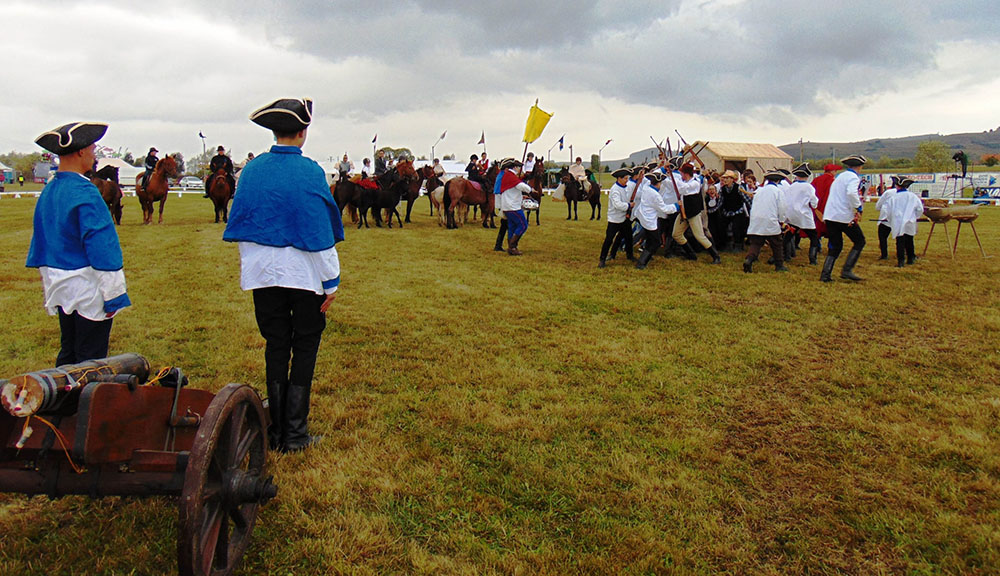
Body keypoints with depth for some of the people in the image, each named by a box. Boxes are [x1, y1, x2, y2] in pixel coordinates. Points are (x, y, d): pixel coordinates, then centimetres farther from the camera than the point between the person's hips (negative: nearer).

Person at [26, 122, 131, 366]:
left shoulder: (48, 191, 8)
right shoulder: (85, 192, -18)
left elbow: (42, 243, 15)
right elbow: (101, 247, -20)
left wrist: (49, 285, 24)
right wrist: (113, 296, -17)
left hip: (61, 289, 9)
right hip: (89, 291, -8)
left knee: (68, 355, 19)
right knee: (91, 362, 1)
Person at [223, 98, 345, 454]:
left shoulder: (252, 170, 2)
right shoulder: (310, 171, -12)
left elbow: (239, 224, 9)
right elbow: (320, 231, -12)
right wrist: (331, 280, -6)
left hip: (263, 273, 4)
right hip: (304, 274, -4)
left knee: (275, 347, 13)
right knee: (304, 348, 8)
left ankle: (275, 433, 20)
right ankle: (295, 434, 11)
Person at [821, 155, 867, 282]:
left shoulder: (840, 176, 19)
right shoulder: (853, 177, -7)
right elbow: (851, 192, -26)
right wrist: (858, 208, -18)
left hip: (829, 215, 8)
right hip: (844, 216, -8)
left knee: (835, 246, 13)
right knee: (860, 241, 6)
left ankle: (825, 274, 3)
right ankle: (847, 270, -3)